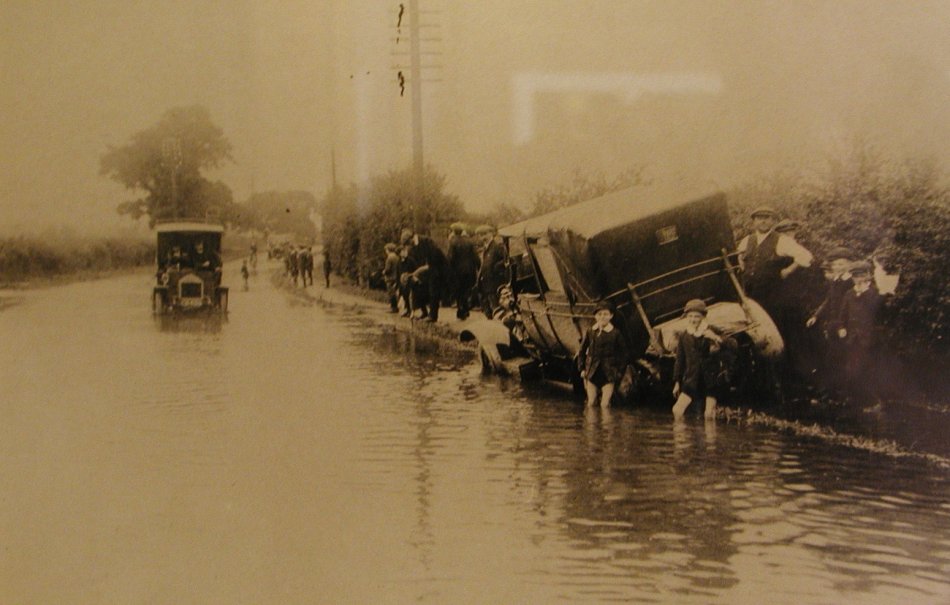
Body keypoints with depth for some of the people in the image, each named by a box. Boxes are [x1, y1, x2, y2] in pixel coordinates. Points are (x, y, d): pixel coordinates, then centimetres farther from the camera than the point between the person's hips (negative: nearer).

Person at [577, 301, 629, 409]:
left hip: (608, 374, -3)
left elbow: (623, 354, 2)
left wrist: (619, 372, -3)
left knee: (605, 404, -8)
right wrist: (582, 369, 7)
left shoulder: (615, 334, -3)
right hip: (592, 372, 3)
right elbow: (582, 351, 14)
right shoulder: (590, 332, 3)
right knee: (591, 402, 4)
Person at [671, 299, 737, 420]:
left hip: (712, 379, -2)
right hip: (693, 379, 3)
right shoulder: (684, 337, 2)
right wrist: (677, 382, 10)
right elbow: (680, 361, 11)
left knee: (709, 414, -4)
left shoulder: (712, 333, -7)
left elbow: (734, 345, -19)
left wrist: (716, 338, -35)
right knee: (677, 409, -10)